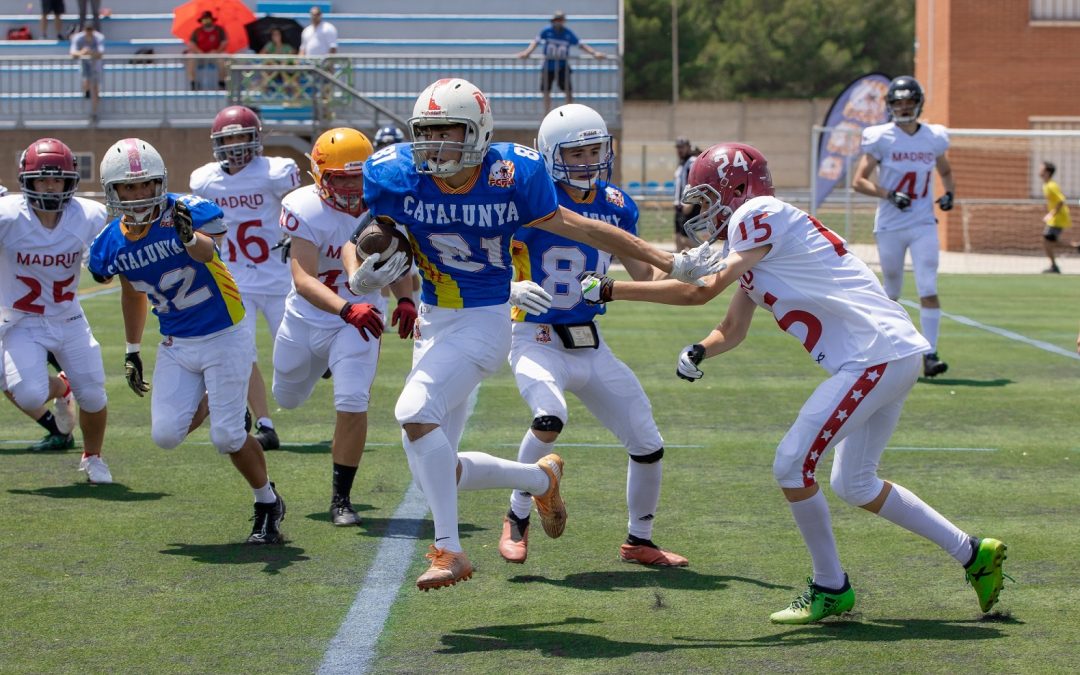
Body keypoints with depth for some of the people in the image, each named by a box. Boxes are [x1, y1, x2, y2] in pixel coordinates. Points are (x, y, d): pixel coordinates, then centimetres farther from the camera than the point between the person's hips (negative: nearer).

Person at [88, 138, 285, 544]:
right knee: (165, 435, -7)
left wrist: (190, 238, -64)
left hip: (223, 338, -5)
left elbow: (207, 252, -42)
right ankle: (208, 403, 27)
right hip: (176, 346, 5)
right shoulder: (112, 245, -2)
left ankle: (268, 504, 17)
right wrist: (132, 352, 22)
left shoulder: (187, 213, -20)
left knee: (227, 437, -8)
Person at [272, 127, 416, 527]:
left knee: (353, 404, -18)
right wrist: (346, 309, -52)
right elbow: (303, 280, -35)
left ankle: (341, 498, -1)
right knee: (288, 399, 23)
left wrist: (406, 301, -20)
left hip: (359, 320, 0)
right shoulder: (306, 209, -25)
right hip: (306, 318, 0)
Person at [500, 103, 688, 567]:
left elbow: (644, 275, 12)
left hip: (592, 347, 6)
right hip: (538, 341, -6)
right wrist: (512, 289, -31)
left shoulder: (616, 205, 5)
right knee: (550, 418, -34)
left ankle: (639, 541, 27)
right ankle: (517, 518, -11)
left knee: (648, 445, 4)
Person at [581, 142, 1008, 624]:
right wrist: (698, 352, 2)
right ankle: (972, 554, 24)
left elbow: (701, 292, -15)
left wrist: (607, 290, -10)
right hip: (894, 357, 10)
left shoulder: (759, 216, -10)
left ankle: (830, 589, 6)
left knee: (792, 465, -8)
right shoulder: (750, 245, 20)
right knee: (854, 484, 18)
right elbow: (733, 331, 25)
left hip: (877, 356, -10)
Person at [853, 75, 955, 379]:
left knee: (929, 290, -12)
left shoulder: (934, 139, 4)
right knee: (891, 293, 9)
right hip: (890, 226, -1)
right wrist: (889, 195, -22)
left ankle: (930, 355, -11)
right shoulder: (881, 138, -6)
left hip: (923, 226, 1)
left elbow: (945, 172, 22)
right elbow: (859, 181, -8)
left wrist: (949, 193, 2)